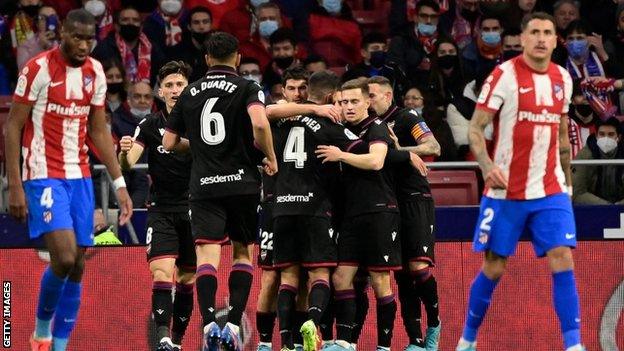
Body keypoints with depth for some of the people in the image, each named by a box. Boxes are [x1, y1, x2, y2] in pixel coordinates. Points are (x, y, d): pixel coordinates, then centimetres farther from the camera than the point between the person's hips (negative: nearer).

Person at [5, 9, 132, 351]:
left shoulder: (95, 73, 8)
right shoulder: (38, 69, -10)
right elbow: (13, 127, -8)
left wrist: (119, 184, 11)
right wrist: (15, 186, -13)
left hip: (80, 177, 6)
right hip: (44, 177, -6)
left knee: (77, 267, 2)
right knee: (64, 257, -18)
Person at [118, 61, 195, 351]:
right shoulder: (150, 125, 0)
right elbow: (128, 163, -9)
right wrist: (124, 153, -32)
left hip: (194, 209, 2)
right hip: (161, 210, -2)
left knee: (187, 279, 8)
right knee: (162, 272, -19)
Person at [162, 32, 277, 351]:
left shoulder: (190, 93, 11)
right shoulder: (246, 88, -1)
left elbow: (168, 142, 14)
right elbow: (260, 124, -20)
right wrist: (270, 157, -4)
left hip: (203, 185, 1)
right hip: (242, 182, -1)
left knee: (206, 254, -5)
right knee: (243, 252, 11)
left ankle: (209, 325, -23)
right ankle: (234, 325, 0)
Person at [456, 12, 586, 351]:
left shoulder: (562, 78, 8)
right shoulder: (504, 75, -8)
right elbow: (476, 127, -9)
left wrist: (567, 181, 19)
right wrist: (487, 165, -25)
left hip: (551, 190, 4)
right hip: (506, 190, -3)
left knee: (563, 261, -9)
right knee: (494, 267, 3)